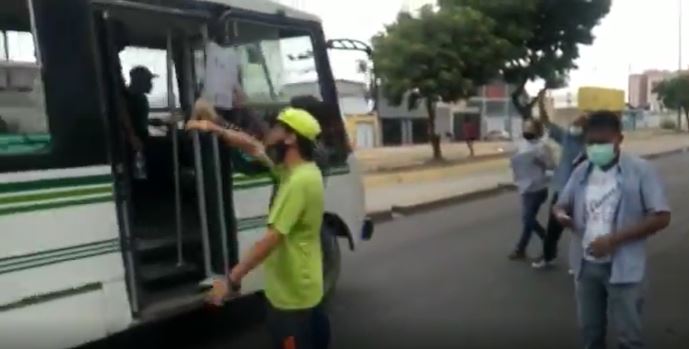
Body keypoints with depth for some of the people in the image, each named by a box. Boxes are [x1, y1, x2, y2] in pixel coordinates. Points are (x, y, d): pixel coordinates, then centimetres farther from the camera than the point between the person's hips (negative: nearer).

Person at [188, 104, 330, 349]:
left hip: (291, 293, -9)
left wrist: (231, 280, -25)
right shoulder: (293, 168, 3)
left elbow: (271, 239, -29)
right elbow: (252, 147, 14)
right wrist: (215, 129, 3)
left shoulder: (299, 181, -27)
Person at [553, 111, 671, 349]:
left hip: (624, 268, -4)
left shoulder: (640, 170, -11)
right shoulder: (582, 171, 4)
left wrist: (614, 239, -21)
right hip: (586, 264, 5)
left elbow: (661, 217, -13)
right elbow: (562, 205, 13)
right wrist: (561, 214, -14)